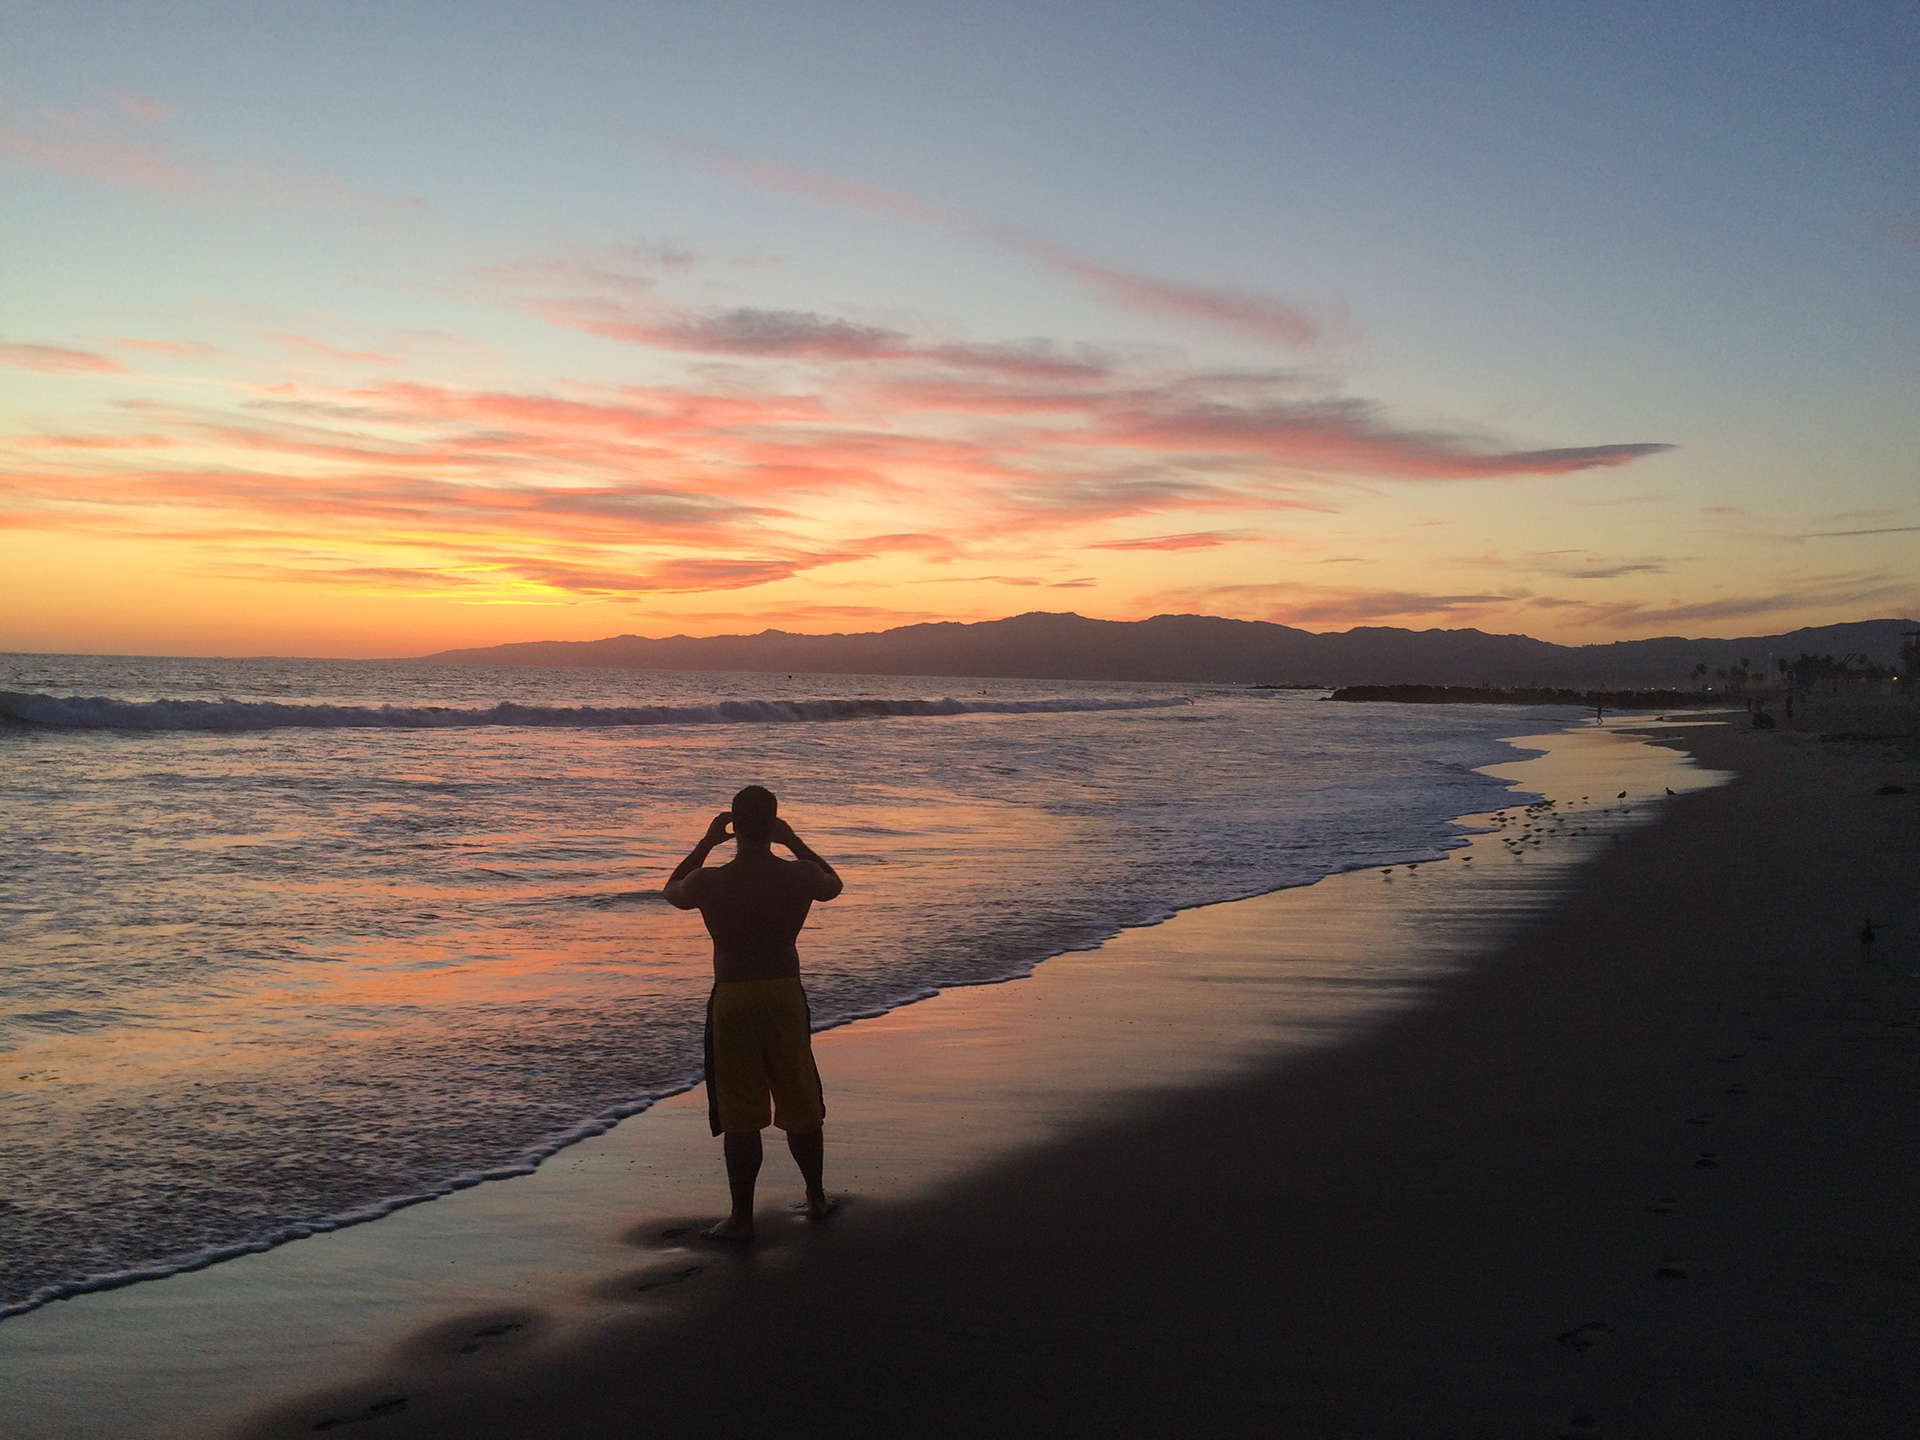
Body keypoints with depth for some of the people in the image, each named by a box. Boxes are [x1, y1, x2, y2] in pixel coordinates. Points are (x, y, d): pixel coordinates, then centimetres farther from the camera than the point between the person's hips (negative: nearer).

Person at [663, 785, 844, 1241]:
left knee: (740, 1116, 5)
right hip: (786, 997, 2)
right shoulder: (800, 876, -8)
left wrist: (706, 842, 13)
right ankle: (816, 1197, 31)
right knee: (801, 1105, 16)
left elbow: (671, 891, 12)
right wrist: (793, 841, 17)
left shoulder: (709, 883, -13)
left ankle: (742, 1216, 10)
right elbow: (834, 885, 17)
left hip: (732, 1001, -2)